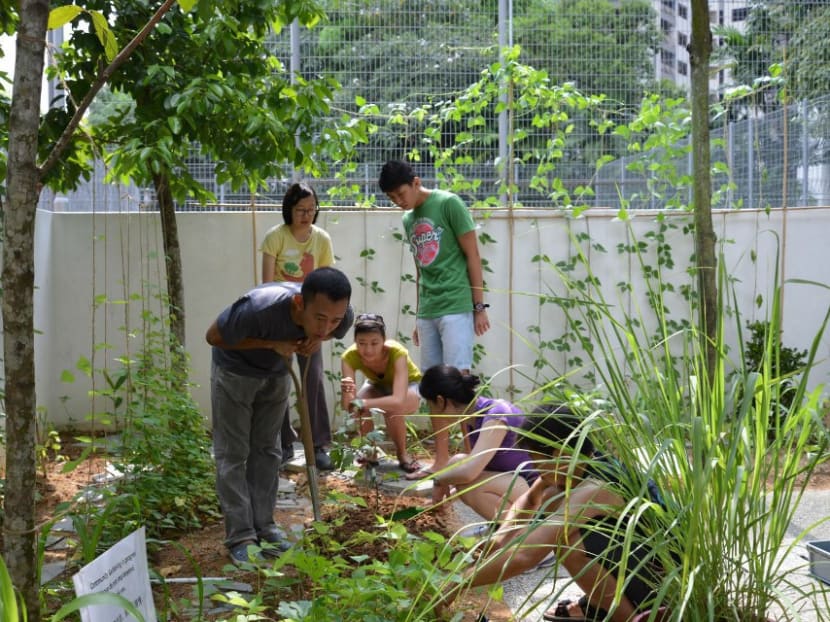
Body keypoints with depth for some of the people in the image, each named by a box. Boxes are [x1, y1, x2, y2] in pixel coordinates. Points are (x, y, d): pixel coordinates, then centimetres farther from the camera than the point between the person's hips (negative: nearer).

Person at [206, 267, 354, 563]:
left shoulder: (343, 317, -27)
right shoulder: (259, 307, -42)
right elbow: (214, 336, -24)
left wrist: (316, 340, -24)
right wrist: (271, 344, -33)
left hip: (277, 374, 4)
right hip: (235, 371, -4)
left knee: (267, 451, 8)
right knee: (232, 454, -4)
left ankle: (263, 527, 16)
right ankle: (240, 537, 0)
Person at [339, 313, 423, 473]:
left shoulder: (397, 353, -39)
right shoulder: (349, 357, -31)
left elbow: (398, 400, -49)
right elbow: (347, 405, -34)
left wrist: (361, 403, -57)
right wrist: (346, 393, -56)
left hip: (409, 386, -3)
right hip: (377, 386, 3)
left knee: (392, 409, -35)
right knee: (360, 408, -29)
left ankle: (402, 454, -7)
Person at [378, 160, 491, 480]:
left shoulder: (448, 204, -5)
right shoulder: (408, 220, 15)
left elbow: (472, 255, -6)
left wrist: (479, 306, -8)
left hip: (456, 307, -7)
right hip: (427, 312, 7)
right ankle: (441, 459, 13)